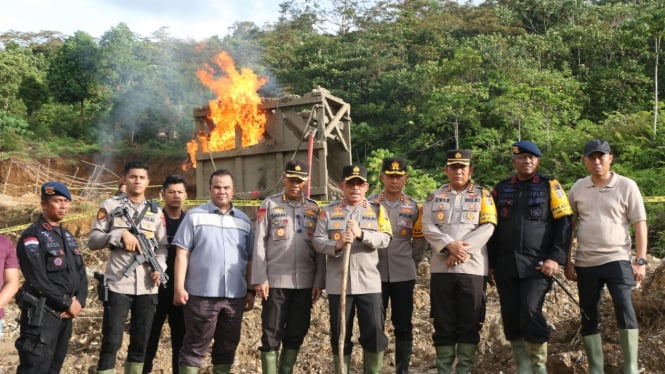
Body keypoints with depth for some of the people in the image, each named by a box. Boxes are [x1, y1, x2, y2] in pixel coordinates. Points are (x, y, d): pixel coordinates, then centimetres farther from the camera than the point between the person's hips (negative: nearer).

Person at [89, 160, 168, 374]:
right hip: (117, 285, -3)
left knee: (141, 343, 11)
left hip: (147, 287, 3)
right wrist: (120, 234, -14)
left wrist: (160, 267, -8)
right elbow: (93, 240, -1)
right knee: (111, 342, -1)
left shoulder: (156, 211, 13)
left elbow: (162, 246, 10)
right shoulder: (111, 206, 3)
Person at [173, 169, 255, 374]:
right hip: (201, 294, -4)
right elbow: (182, 254, -3)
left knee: (228, 346, 13)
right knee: (195, 346, 3)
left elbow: (250, 259, 13)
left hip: (235, 296, 4)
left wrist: (251, 291, 9)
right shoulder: (195, 216, 0)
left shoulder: (244, 220, 11)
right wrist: (179, 287, -9)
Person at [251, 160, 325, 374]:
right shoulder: (270, 204, 2)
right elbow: (259, 243, -2)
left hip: (305, 283, 3)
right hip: (275, 281, -3)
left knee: (297, 333, 10)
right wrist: (260, 279, -9)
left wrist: (319, 281, 2)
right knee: (272, 334, 2)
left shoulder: (314, 208, 9)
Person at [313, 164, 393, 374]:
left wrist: (361, 234, -21)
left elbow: (385, 239, -5)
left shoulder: (377, 210, 8)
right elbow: (318, 241, -2)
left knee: (374, 333, 2)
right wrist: (337, 245, -22)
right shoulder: (328, 211, 7)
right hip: (338, 284, 0)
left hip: (369, 283, 0)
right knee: (340, 335, 8)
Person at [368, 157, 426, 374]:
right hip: (375, 274, -1)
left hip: (404, 275, 1)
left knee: (403, 326, 7)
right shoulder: (369, 204, 1)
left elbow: (419, 240, 11)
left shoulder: (413, 207, 4)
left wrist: (412, 262, 9)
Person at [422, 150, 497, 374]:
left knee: (470, 322, 3)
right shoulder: (435, 196, 13)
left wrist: (463, 250, -14)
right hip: (441, 268, 1)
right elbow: (427, 227, 1)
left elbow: (487, 228, -4)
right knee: (443, 322, 4)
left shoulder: (483, 195, 8)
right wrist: (449, 245, -15)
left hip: (473, 268, -1)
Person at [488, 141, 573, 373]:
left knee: (531, 314, -14)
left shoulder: (550, 186, 4)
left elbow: (564, 223, 0)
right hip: (506, 265, 4)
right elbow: (491, 227, 15)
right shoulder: (501, 189, 12)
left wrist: (556, 257, -10)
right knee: (511, 318, 4)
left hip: (537, 265, -3)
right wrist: (491, 263, 11)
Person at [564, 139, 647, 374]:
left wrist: (640, 260, -9)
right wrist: (567, 261, 7)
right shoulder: (578, 188, 6)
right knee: (589, 316, 8)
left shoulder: (627, 186, -2)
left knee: (624, 306, -20)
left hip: (617, 260, -3)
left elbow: (640, 224, -2)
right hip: (585, 263, 3)